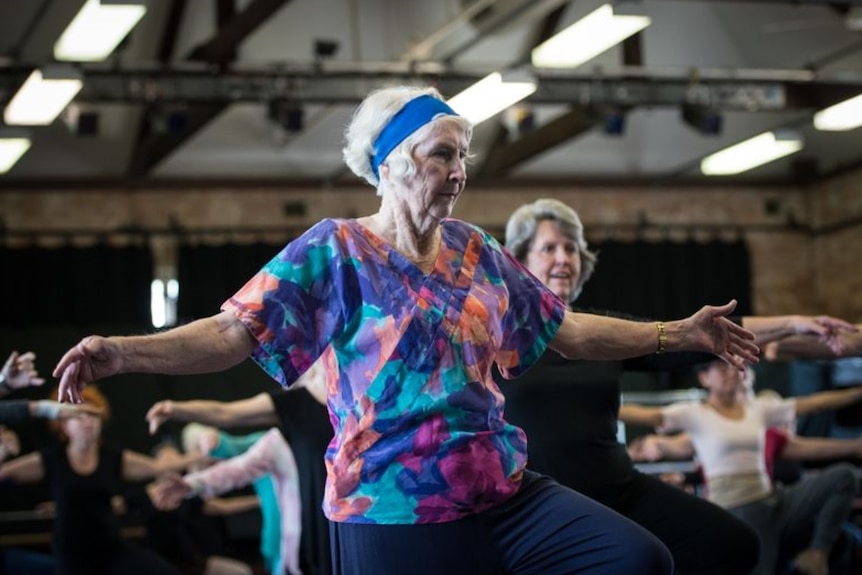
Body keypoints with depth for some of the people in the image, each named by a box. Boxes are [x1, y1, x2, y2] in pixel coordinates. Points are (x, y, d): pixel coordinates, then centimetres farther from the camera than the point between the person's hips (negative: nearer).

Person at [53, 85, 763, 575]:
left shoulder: (476, 251, 11)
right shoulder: (334, 251, -5)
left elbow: (567, 331, 17)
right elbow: (234, 333, -12)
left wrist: (678, 333, 15)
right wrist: (122, 353, -26)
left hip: (504, 493, 6)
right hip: (396, 516, -5)